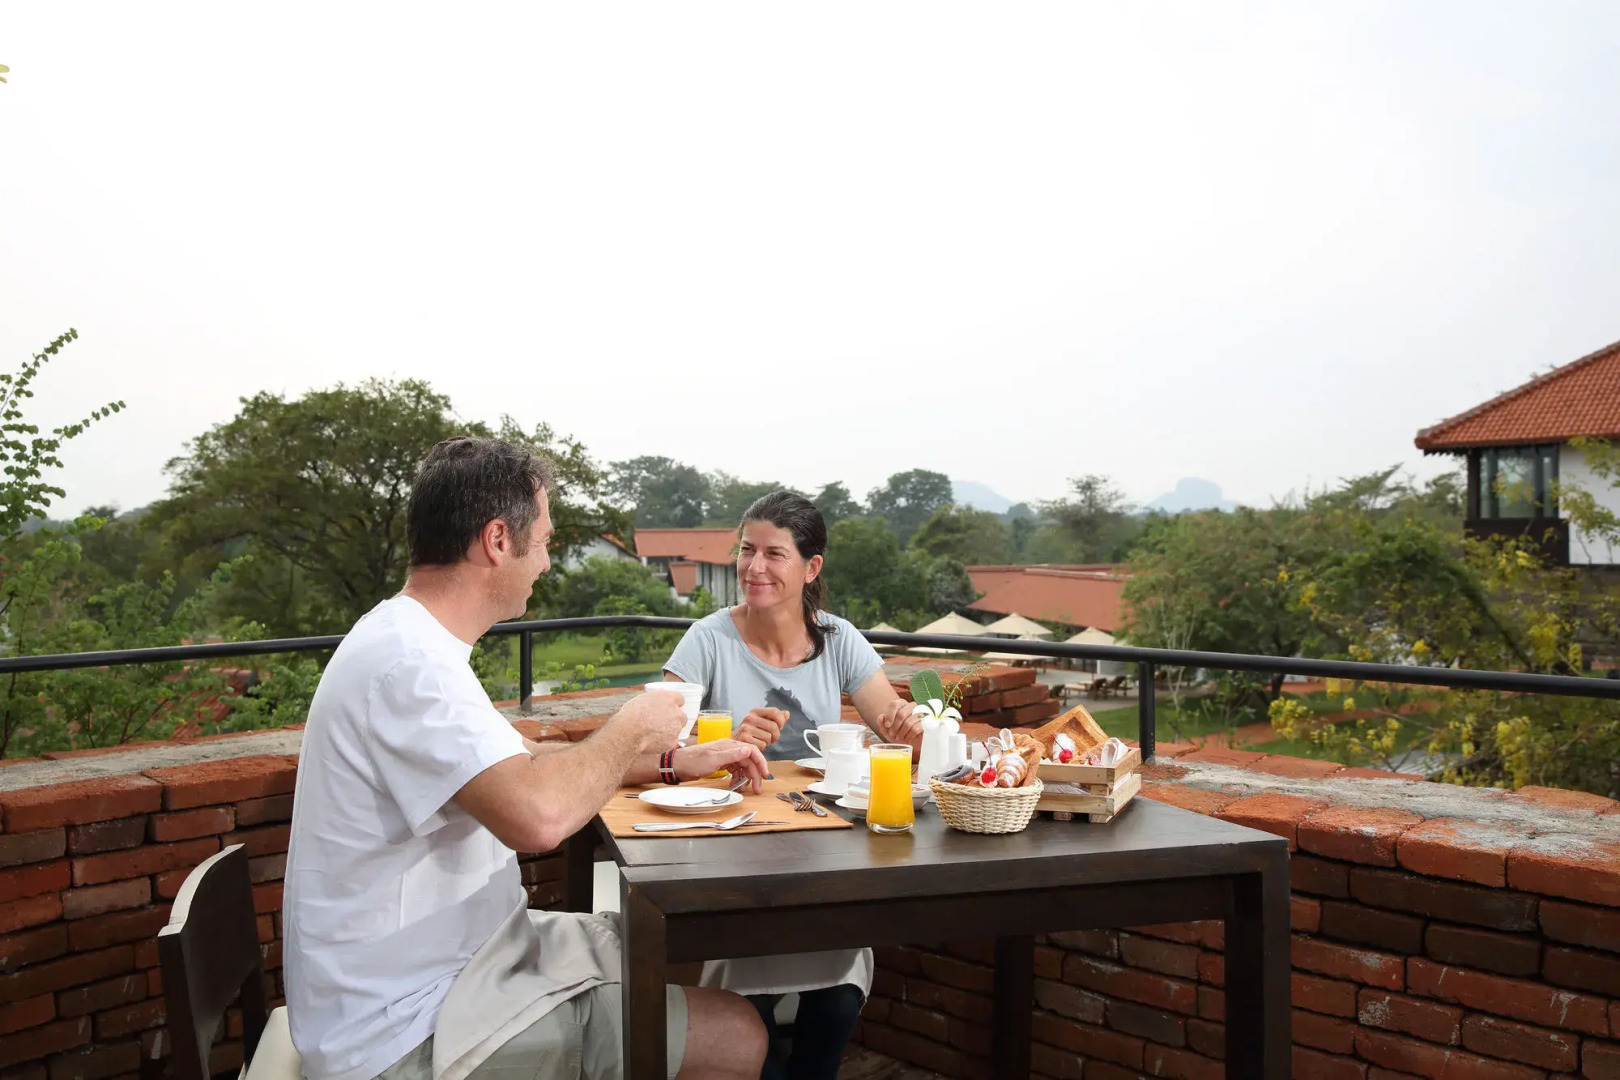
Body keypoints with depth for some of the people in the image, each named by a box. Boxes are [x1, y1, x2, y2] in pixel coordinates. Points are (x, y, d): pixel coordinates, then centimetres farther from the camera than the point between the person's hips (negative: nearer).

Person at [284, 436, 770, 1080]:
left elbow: (524, 763, 20)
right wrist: (630, 730, -17)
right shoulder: (407, 661, -25)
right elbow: (538, 816, -37)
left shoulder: (417, 642, 9)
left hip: (458, 954, 10)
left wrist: (671, 761, 13)